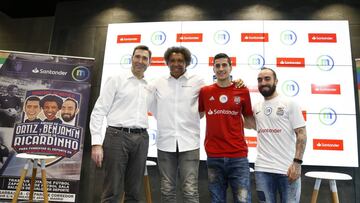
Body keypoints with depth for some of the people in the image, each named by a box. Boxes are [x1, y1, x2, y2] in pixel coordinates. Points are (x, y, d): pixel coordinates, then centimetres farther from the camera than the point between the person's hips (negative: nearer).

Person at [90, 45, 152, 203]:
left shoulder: (150, 88, 17)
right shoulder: (116, 80, 4)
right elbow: (98, 111, -3)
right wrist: (96, 143, -11)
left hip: (141, 139, 5)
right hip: (118, 136, -4)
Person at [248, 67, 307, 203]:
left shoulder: (290, 103, -1)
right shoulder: (256, 107, 11)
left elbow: (301, 134, -4)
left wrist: (297, 162, -14)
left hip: (287, 168, -3)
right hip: (262, 169, 4)